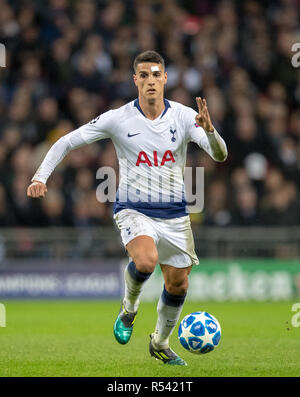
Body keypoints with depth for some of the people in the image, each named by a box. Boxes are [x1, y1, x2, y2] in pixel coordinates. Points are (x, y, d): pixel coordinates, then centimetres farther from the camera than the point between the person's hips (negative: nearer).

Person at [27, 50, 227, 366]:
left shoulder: (184, 117, -6)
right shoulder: (118, 119, -9)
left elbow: (220, 155, -14)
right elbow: (67, 141, -2)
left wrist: (209, 130, -34)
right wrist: (41, 176, -14)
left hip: (174, 214, 3)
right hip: (133, 210, -3)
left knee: (178, 285, 8)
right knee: (146, 260, -32)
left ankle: (160, 344, 35)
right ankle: (129, 307, 1)